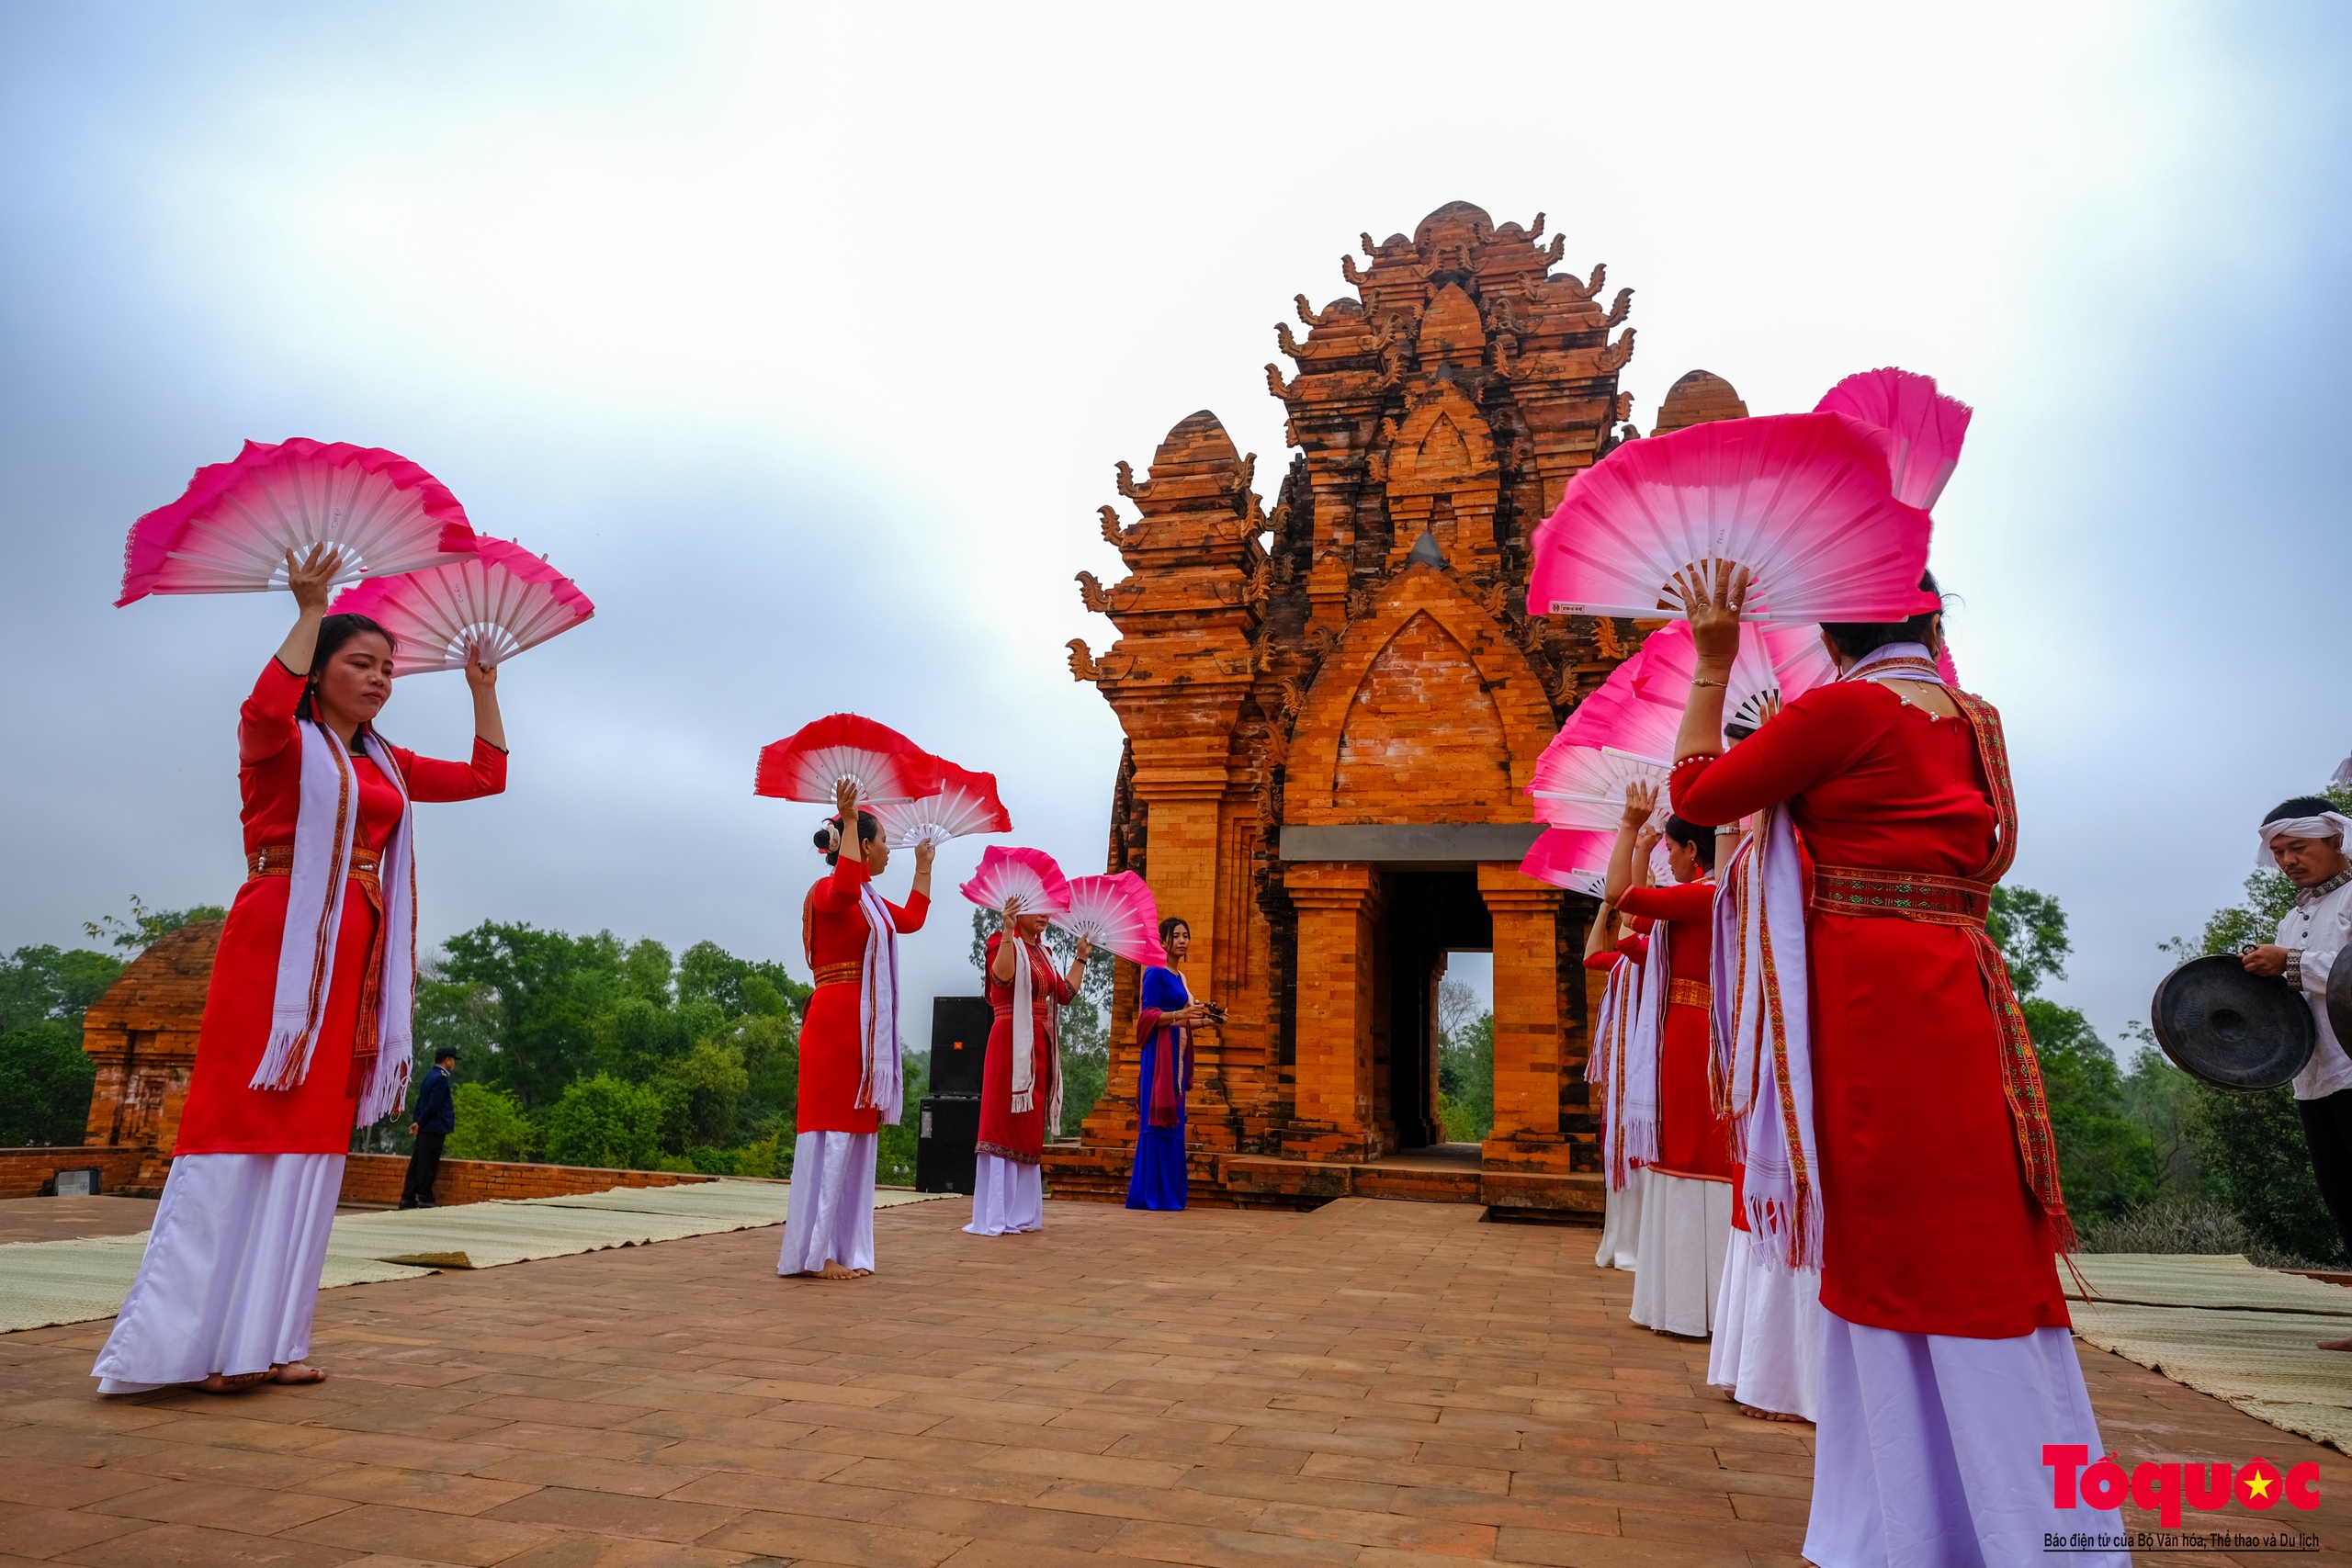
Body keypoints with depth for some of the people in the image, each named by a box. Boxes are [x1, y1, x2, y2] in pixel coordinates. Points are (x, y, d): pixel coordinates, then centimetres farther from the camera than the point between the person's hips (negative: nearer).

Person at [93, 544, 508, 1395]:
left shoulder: (386, 766, 21)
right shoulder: (285, 743, 1)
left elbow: (486, 775, 25)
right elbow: (263, 711, -23)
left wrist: (482, 687, 23)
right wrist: (309, 610, -19)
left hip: (355, 958, 7)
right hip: (280, 943, -7)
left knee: (312, 1135, 4)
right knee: (246, 1126, -9)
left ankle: (259, 1341, 8)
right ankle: (185, 1341, -3)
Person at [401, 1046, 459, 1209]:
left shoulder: (430, 1076, 16)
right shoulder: (440, 1078, -15)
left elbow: (421, 1101, 16)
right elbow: (433, 1105, -20)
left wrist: (417, 1122, 10)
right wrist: (420, 1123, -10)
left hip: (425, 1128, 9)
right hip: (434, 1128, -9)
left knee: (417, 1163, 10)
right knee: (428, 1164, -4)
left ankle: (408, 1198, 13)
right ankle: (425, 1198, -1)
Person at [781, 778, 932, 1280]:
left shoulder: (870, 900, 19)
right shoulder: (828, 891, -9)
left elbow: (912, 918, 33)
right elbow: (843, 890, -34)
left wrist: (924, 863, 38)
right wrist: (848, 820, -33)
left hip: (865, 1031, 10)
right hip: (836, 1025, -10)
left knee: (857, 1136, 9)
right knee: (832, 1135, -9)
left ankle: (841, 1249, 13)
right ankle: (814, 1252, -4)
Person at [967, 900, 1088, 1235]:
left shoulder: (1042, 953, 18)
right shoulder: (1004, 944, -6)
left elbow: (1065, 993, 18)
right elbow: (1003, 977, -27)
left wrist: (1081, 957, 23)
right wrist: (1008, 932, -33)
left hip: (1039, 1047, 8)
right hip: (1012, 1043, -8)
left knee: (1029, 1129, 10)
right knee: (1004, 1124, -8)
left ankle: (1022, 1213, 17)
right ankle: (993, 1217, -6)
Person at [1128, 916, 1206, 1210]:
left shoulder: (1179, 976, 18)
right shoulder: (1155, 973, -7)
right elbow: (1147, 1015, -14)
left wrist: (1205, 1020, 10)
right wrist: (1180, 1014, -25)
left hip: (1178, 1053, 9)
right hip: (1160, 1053, -9)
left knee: (1173, 1122, 8)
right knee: (1159, 1121, -8)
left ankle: (1169, 1191, 12)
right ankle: (1152, 1194, -5)